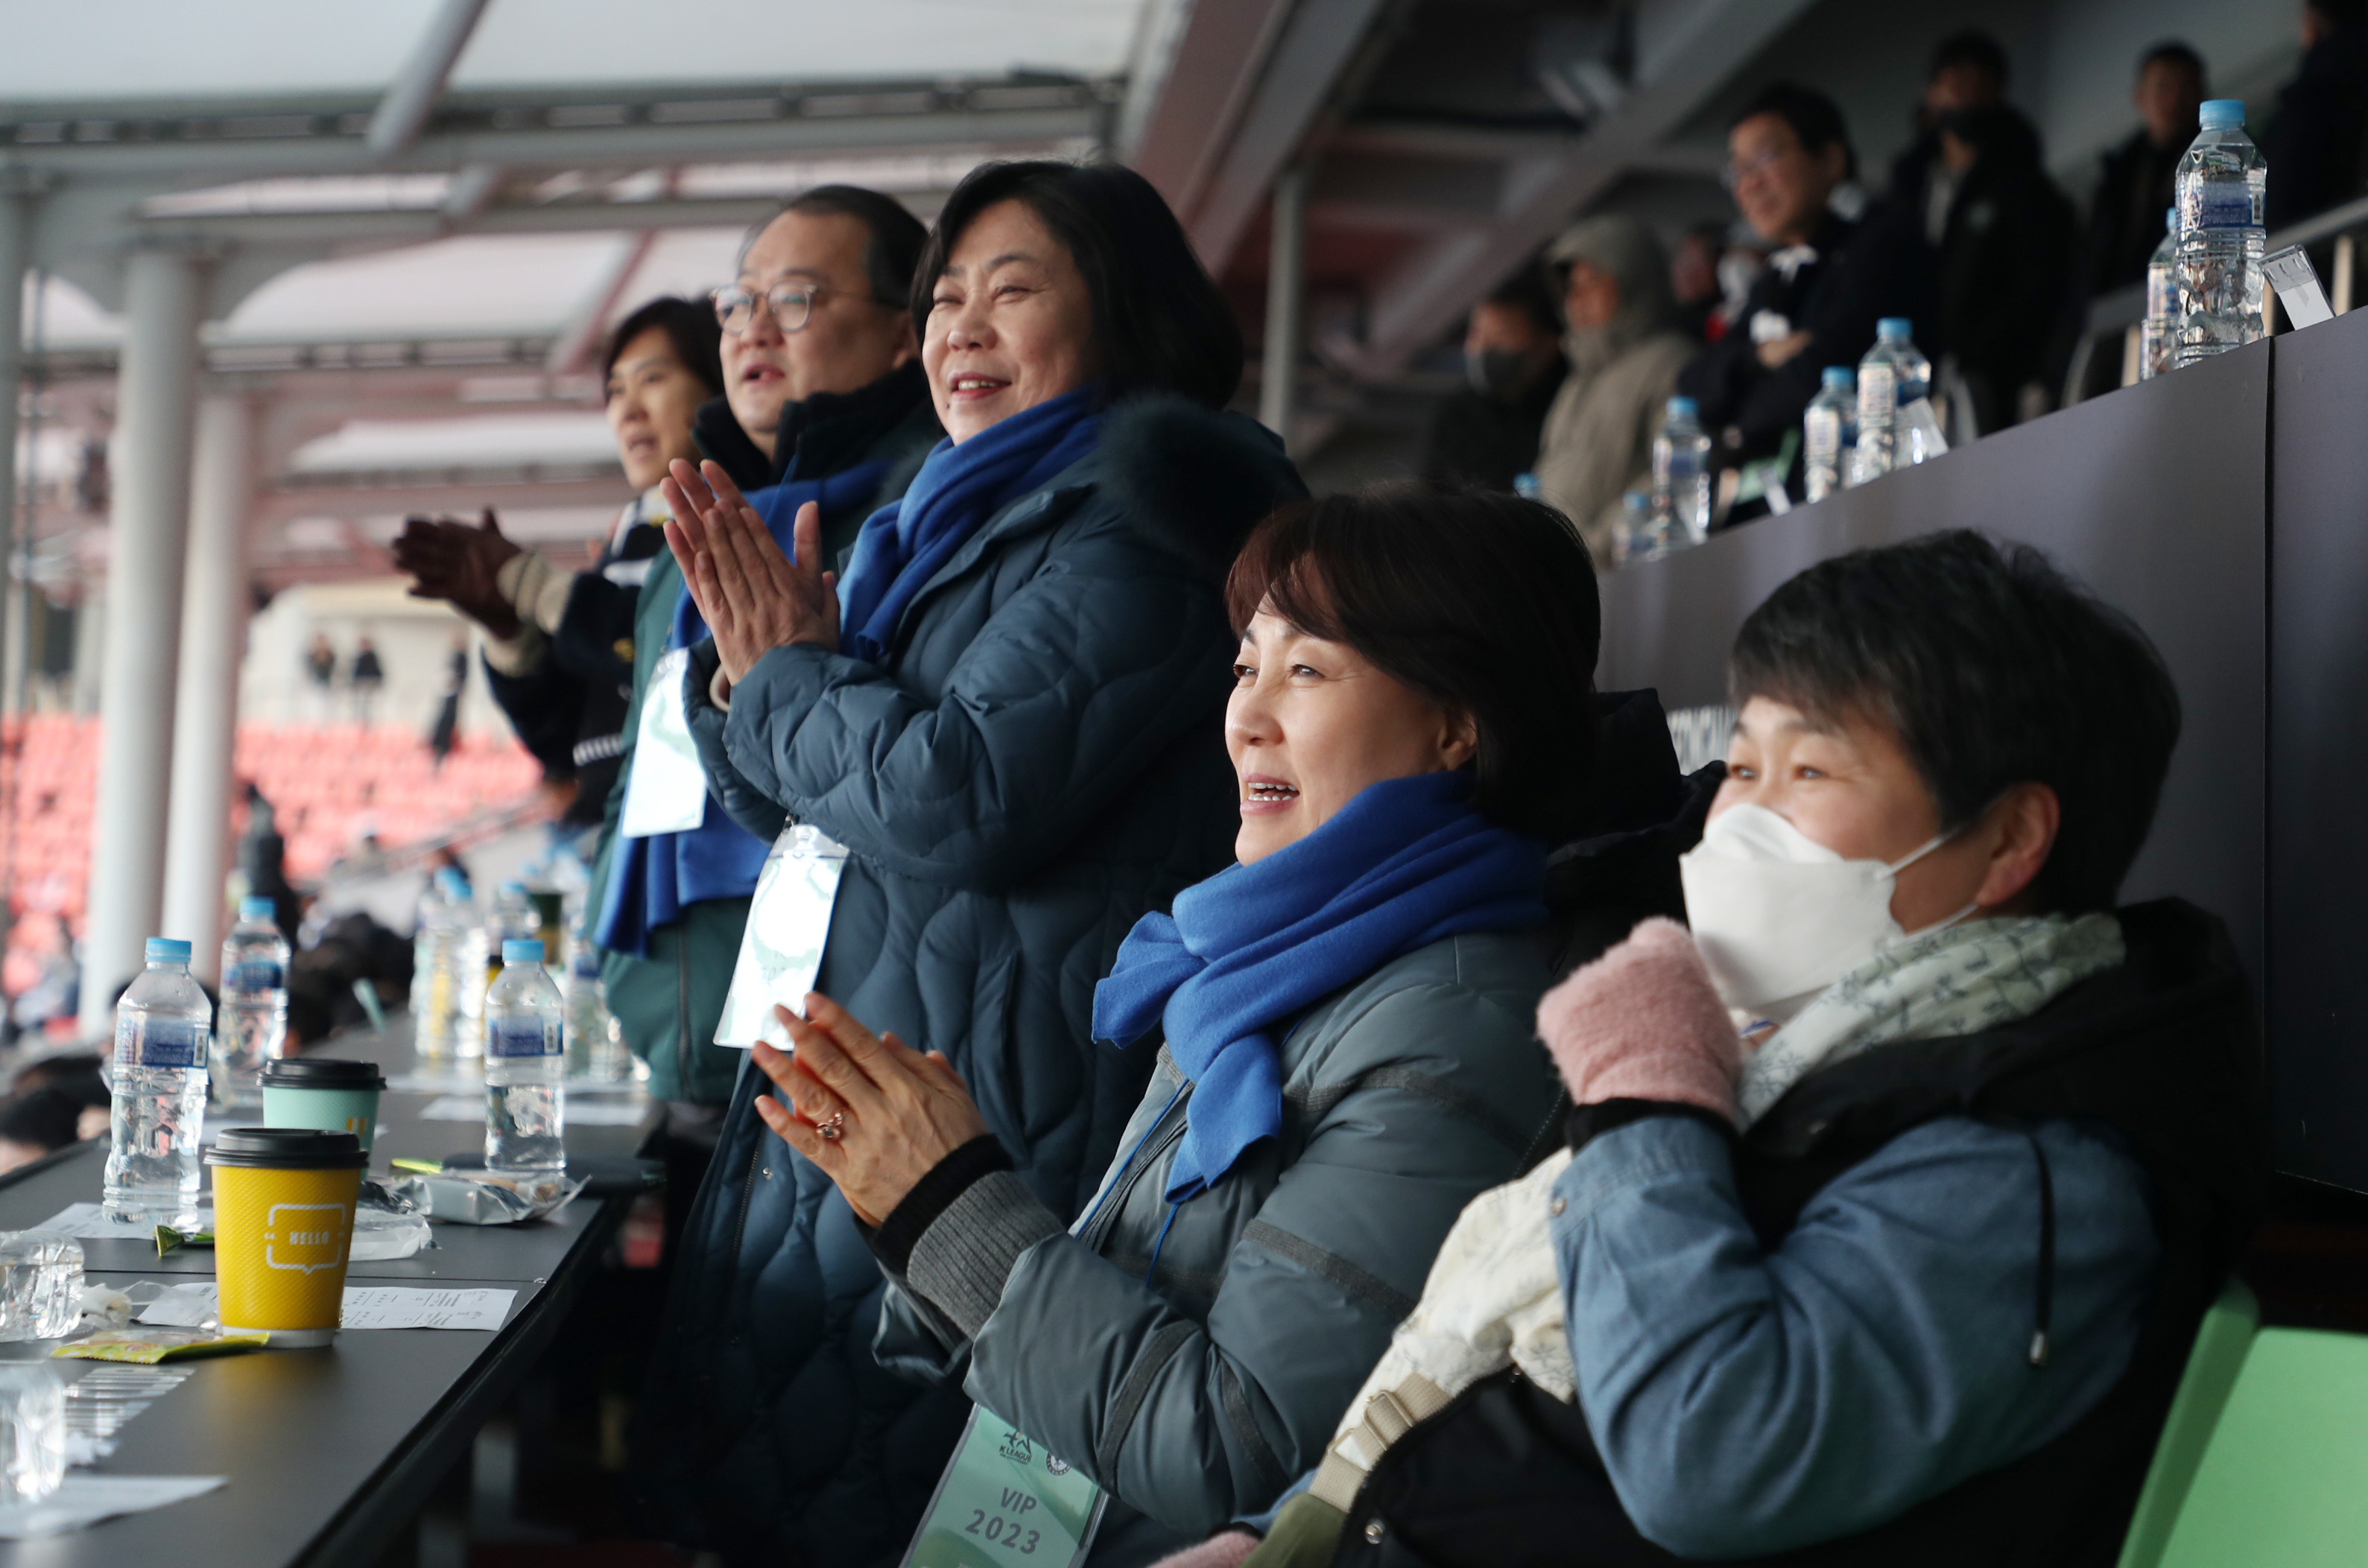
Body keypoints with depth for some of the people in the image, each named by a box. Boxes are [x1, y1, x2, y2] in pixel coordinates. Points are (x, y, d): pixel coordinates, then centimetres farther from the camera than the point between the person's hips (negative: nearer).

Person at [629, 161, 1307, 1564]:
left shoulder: (1134, 519, -12)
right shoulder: (966, 522, 19)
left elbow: (964, 798, -22)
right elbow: (807, 808, 23)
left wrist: (792, 676, -6)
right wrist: (752, 664, 3)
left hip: (992, 1110, -10)